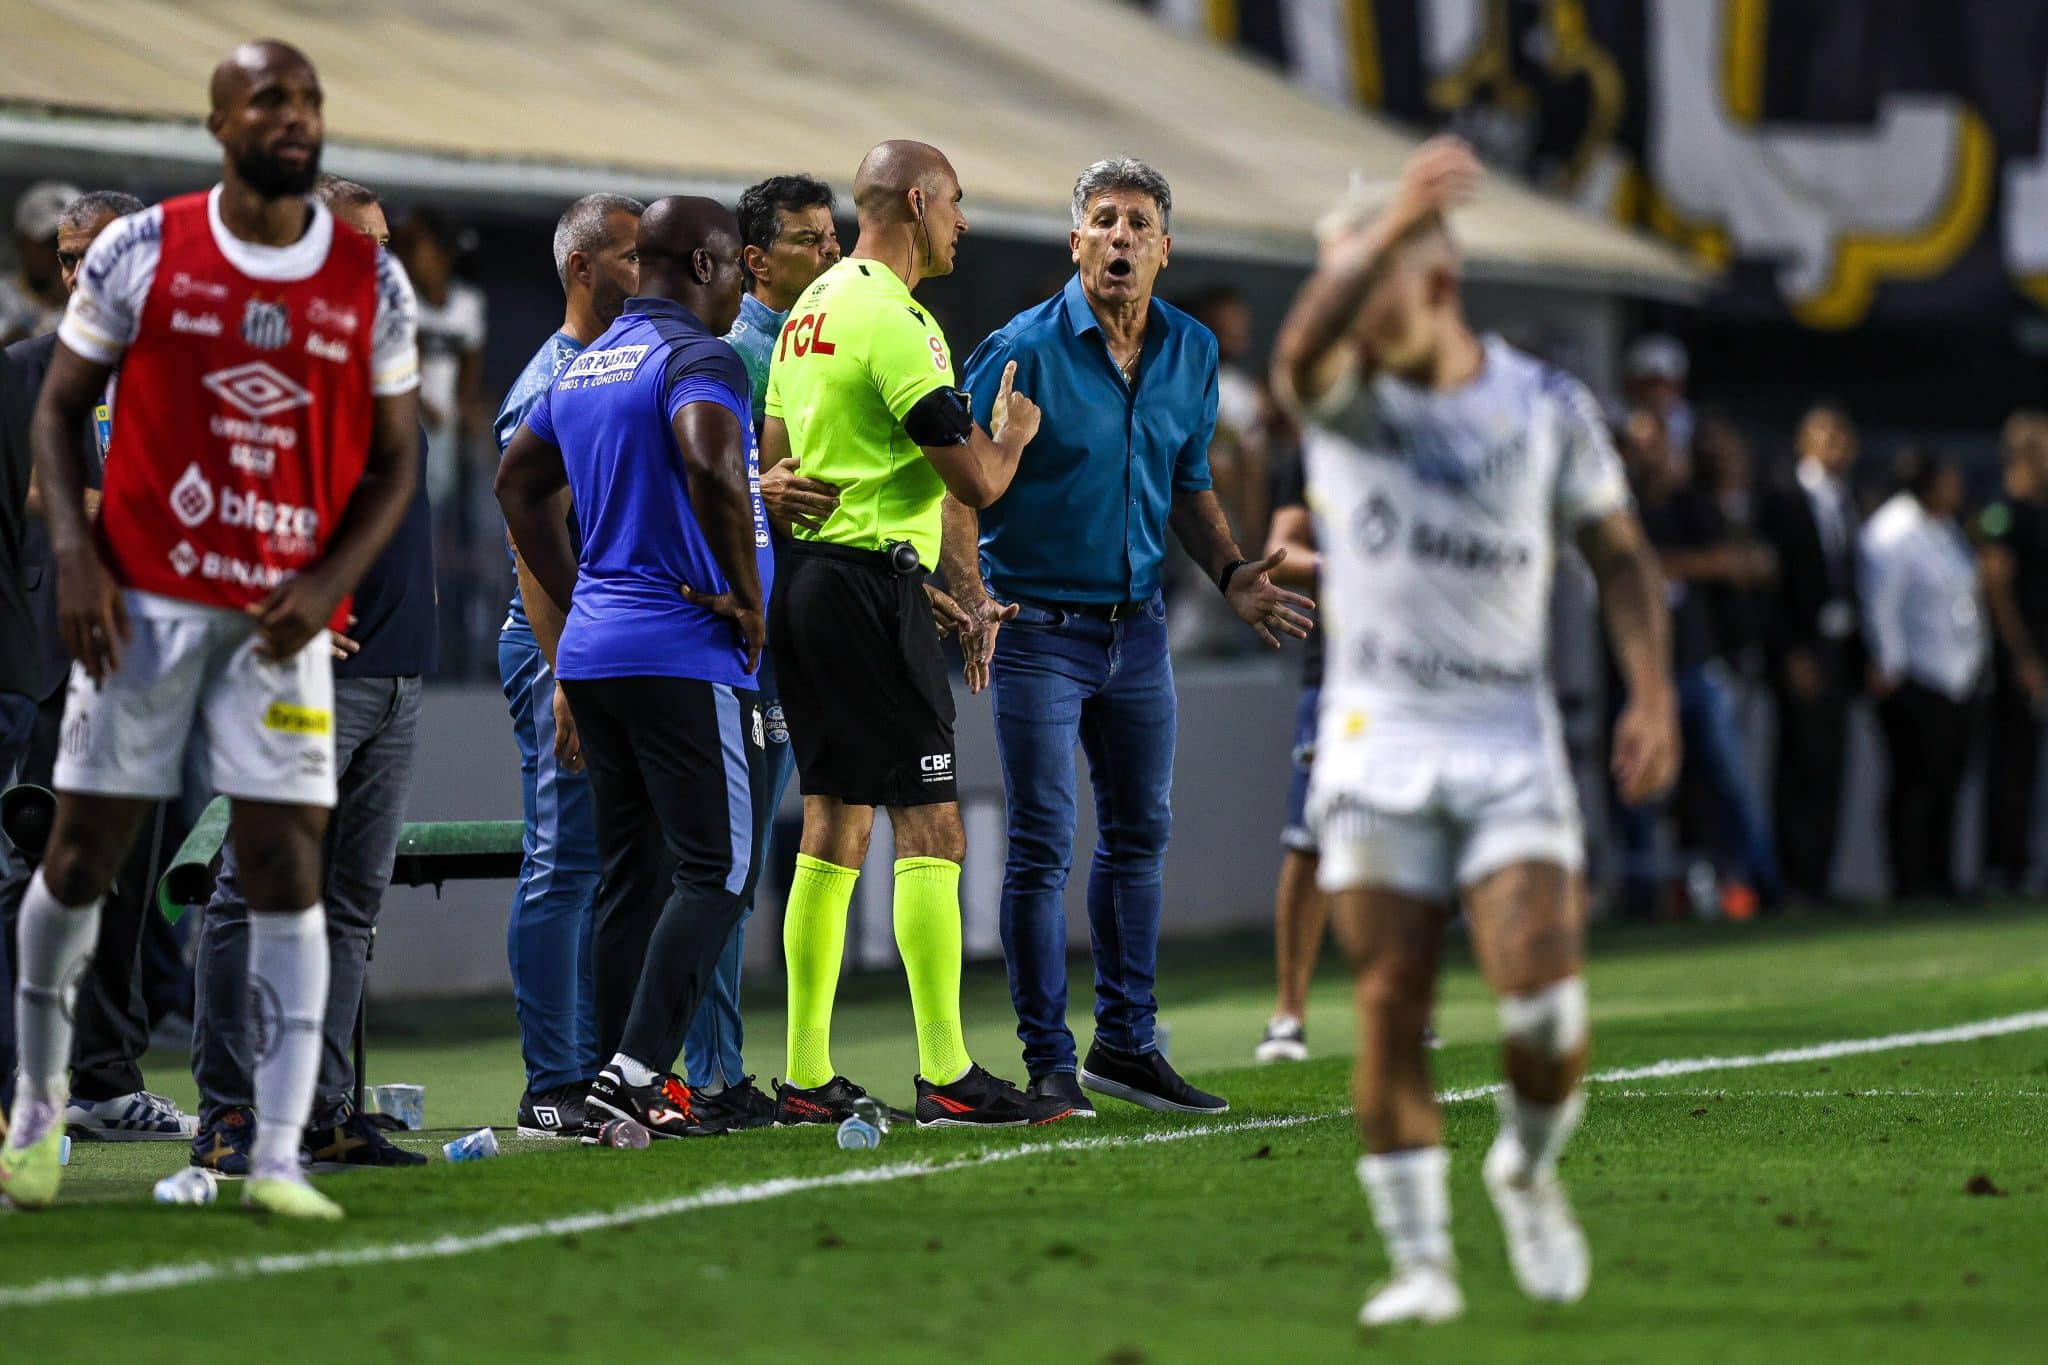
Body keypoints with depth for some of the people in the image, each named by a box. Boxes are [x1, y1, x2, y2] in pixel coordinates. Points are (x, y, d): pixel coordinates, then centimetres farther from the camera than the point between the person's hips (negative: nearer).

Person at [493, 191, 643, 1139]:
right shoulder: (550, 384, -10)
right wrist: (566, 676, -22)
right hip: (564, 642, -9)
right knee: (564, 863, -8)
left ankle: (599, 1073, 14)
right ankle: (551, 1092, -7)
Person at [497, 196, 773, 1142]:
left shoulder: (586, 365, 17)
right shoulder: (695, 358, -11)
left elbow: (518, 484, 26)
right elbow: (711, 465, -30)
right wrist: (747, 595, -18)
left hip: (592, 648, 8)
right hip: (684, 653, -8)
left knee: (630, 875, 12)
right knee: (716, 869, -5)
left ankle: (615, 1090, 11)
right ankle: (637, 1071, -17)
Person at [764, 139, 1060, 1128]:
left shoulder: (811, 309, 15)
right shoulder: (894, 322, -15)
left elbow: (773, 465, 21)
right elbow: (977, 482, -18)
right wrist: (1013, 432, 5)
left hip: (805, 575, 10)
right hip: (872, 586, -10)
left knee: (833, 829, 11)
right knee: (930, 830, -8)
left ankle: (806, 1078, 11)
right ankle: (946, 1076, -10)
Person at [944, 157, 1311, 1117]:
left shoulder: (1192, 352, 5)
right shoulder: (1024, 350, -12)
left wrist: (1231, 573, 5)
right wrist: (970, 599, -26)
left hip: (1136, 626, 6)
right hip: (1040, 628, -6)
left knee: (1139, 833, 12)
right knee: (1043, 847, -4)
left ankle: (1126, 1041, 23)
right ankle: (1048, 1063, 3)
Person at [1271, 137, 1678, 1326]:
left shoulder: (1548, 407, 4)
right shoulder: (1348, 398, -1)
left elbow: (1622, 556, 13)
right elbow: (1303, 347, -26)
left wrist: (1654, 692, -2)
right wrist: (1395, 220, -42)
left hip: (1510, 746, 0)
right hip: (1378, 745, 0)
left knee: (1545, 1005, -12)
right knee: (1391, 1010, -5)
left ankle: (1528, 1172, 17)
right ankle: (1422, 1262, 4)